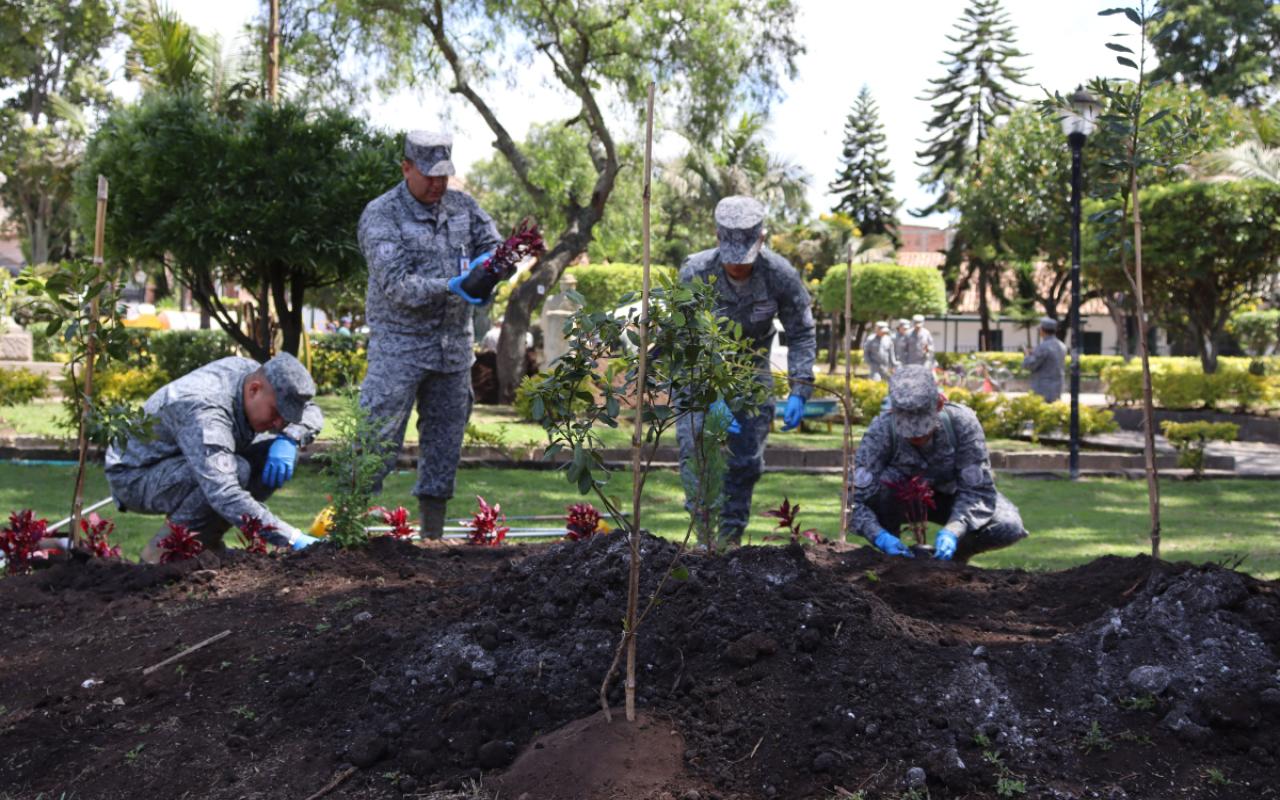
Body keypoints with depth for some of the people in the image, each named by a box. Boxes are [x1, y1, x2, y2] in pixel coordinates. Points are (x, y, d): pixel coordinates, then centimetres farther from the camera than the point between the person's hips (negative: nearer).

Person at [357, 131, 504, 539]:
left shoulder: (461, 205, 8)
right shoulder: (381, 215, -9)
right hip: (399, 346, -6)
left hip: (454, 344, 6)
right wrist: (450, 287, -31)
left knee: (445, 439, 11)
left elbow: (494, 243, 13)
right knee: (378, 436, -9)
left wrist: (486, 262, -12)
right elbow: (396, 284, -18)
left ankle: (433, 531, 21)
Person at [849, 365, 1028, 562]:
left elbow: (977, 490, -27)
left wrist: (952, 531, -44)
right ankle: (890, 553, -9)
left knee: (1009, 527, -25)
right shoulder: (882, 430, -31)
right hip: (902, 500, -1)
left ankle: (955, 555, 5)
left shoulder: (962, 422, -28)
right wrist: (881, 537, -49)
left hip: (950, 497, 1)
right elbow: (855, 495, -33)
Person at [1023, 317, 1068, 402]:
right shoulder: (1062, 346, 9)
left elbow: (1029, 365, -16)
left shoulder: (1043, 347, -18)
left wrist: (1027, 355, 6)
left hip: (1043, 392, -9)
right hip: (1056, 389, 9)